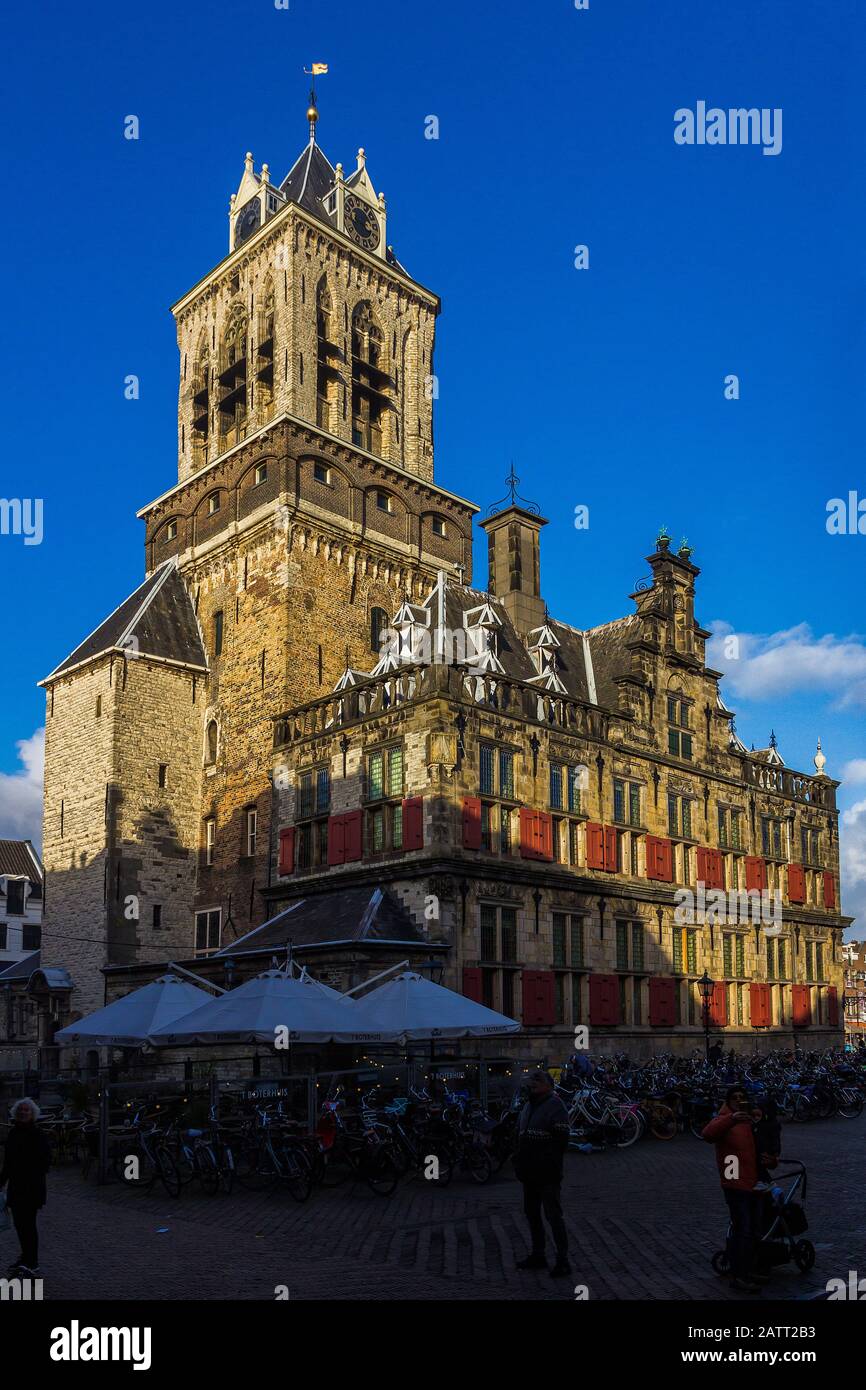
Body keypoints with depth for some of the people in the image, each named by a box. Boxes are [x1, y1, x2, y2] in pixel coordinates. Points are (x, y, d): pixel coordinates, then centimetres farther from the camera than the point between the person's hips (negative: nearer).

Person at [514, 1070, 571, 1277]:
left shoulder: (555, 1106, -12)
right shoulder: (528, 1106, 15)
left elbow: (561, 1140, -16)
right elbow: (519, 1134, 22)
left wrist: (551, 1165, -18)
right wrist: (519, 1161, 15)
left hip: (547, 1175, -9)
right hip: (530, 1173, 9)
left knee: (553, 1215, -5)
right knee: (531, 1213, 15)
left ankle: (562, 1260, 2)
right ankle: (537, 1256, 27)